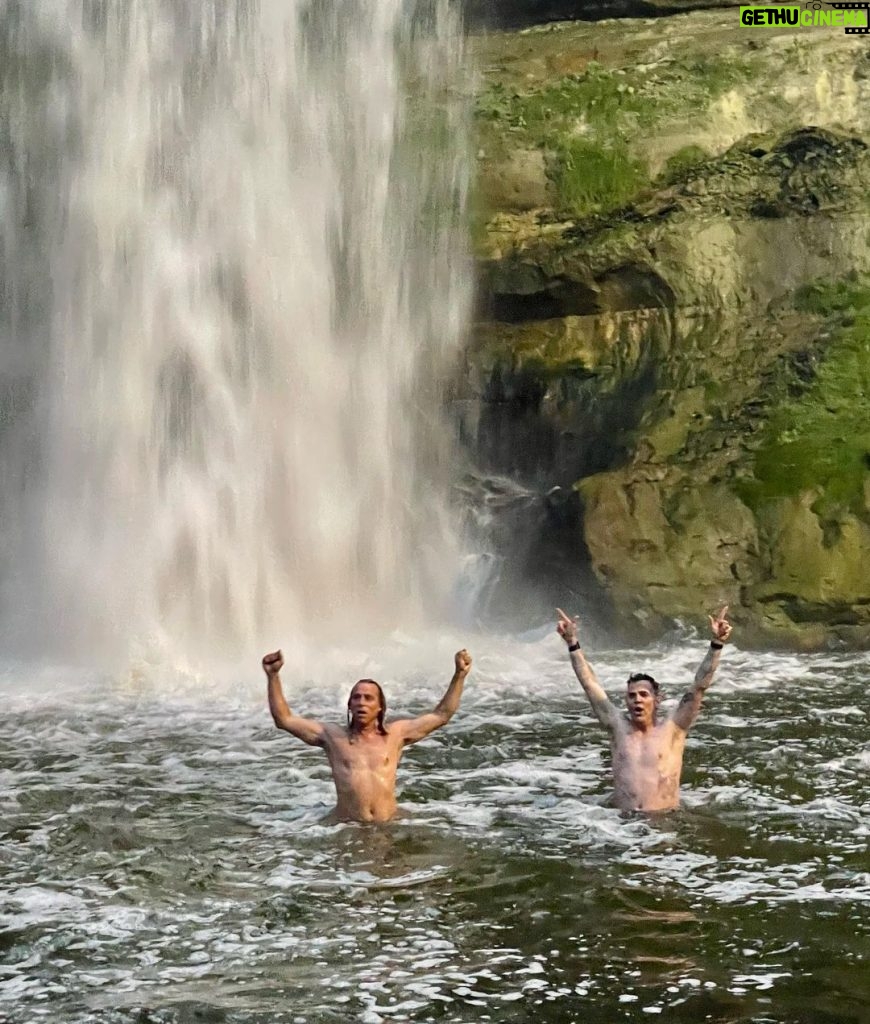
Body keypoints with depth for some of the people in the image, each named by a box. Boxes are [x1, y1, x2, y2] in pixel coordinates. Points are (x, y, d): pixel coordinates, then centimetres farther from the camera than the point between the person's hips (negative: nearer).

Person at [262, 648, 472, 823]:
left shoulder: (396, 733, 11)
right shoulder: (333, 736, 9)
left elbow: (441, 715, 14)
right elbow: (283, 719, 7)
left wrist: (460, 675, 7)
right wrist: (273, 676, -1)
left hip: (390, 825, 1)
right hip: (346, 827, -1)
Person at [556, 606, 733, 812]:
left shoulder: (672, 729, 4)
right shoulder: (618, 727, 9)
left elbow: (700, 685, -2)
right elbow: (590, 684, 8)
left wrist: (716, 644, -10)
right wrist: (572, 642, 5)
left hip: (666, 818, -2)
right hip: (622, 818, 2)